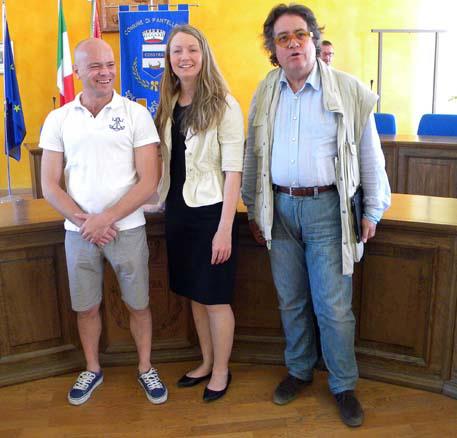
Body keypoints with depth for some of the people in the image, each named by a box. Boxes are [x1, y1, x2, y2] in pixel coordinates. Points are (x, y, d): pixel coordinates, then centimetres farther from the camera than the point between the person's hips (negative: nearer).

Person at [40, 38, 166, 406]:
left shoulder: (136, 114, -4)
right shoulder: (58, 119, 3)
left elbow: (149, 181, -9)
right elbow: (50, 185, 2)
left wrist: (106, 218, -15)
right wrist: (84, 222, -11)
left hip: (127, 228, -2)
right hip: (78, 231, 2)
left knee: (138, 303, 9)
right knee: (86, 306, 14)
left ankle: (146, 369, 30)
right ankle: (92, 369, 36)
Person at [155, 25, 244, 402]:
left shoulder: (224, 106, -11)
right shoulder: (167, 105, 8)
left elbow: (233, 172, -14)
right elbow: (164, 162, 13)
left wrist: (225, 229, -18)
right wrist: (163, 204, 7)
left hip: (210, 212, -6)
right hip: (178, 211, 6)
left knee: (215, 297, 6)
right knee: (194, 294, 17)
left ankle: (221, 370, 26)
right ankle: (206, 362, 35)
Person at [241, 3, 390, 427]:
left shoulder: (349, 91, -3)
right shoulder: (265, 94, 7)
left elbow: (369, 155, 1)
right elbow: (253, 157, 13)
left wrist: (372, 211, 1)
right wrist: (254, 209, 13)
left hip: (327, 207, -3)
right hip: (280, 207, 4)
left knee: (334, 307, 0)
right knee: (291, 301, 14)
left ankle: (343, 385, 20)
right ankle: (299, 370, 33)